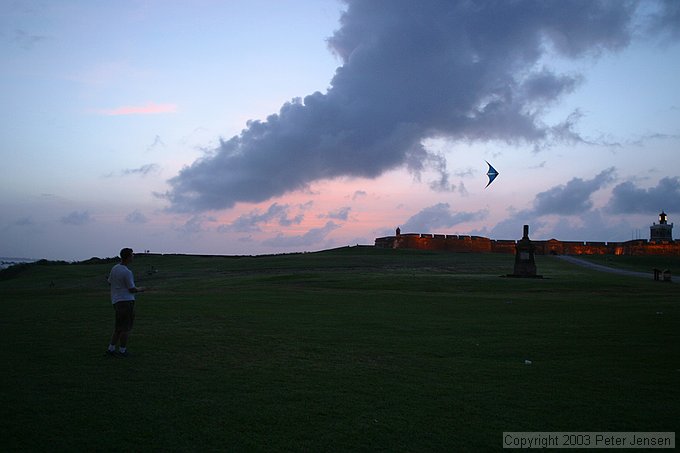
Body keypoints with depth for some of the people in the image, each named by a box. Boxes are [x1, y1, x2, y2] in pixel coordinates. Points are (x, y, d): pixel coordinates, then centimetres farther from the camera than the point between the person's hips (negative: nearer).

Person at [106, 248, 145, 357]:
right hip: (126, 301, -8)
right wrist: (140, 289, 8)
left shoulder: (114, 268, 8)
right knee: (126, 327, 2)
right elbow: (132, 290, -12)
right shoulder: (127, 272, -16)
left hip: (116, 301, 8)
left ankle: (111, 349, 17)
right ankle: (122, 350, 9)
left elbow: (110, 282, 21)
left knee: (119, 327, 16)